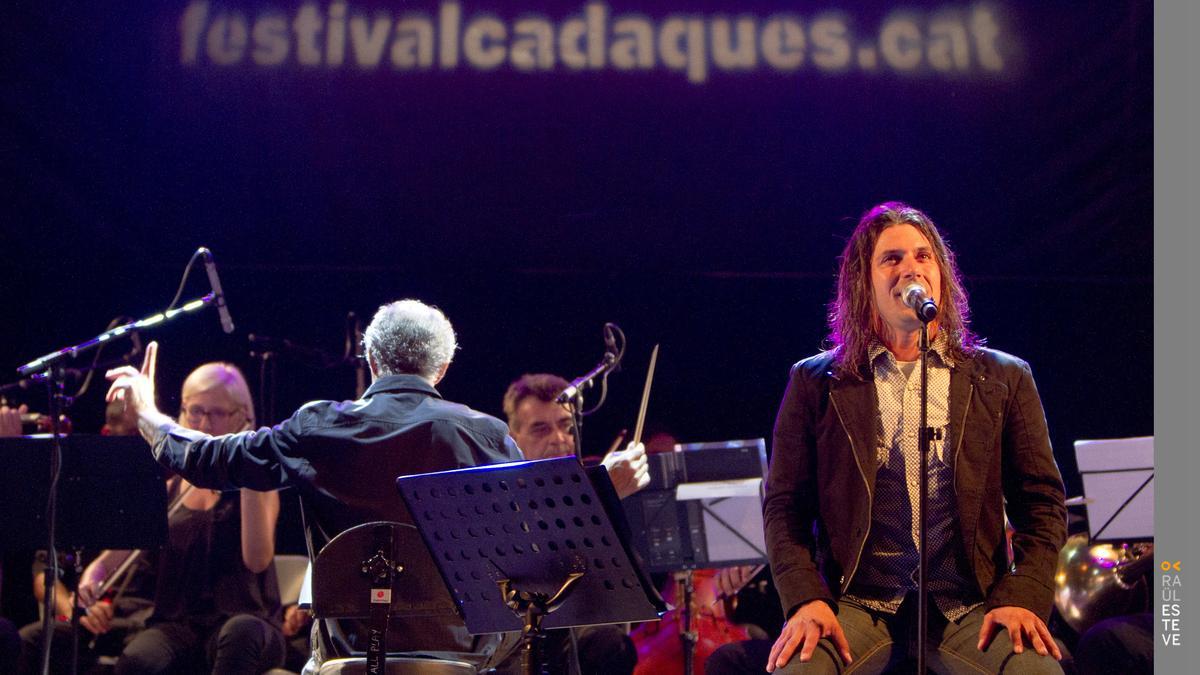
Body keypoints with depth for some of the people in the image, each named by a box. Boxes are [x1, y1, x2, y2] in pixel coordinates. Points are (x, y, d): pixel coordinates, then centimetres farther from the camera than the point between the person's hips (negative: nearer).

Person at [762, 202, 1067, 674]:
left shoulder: (1002, 379, 12)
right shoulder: (816, 383, 10)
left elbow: (1041, 503, 9)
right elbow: (784, 506, 7)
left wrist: (1023, 597, -7)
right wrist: (806, 599, -10)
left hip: (968, 604, 1)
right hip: (856, 601, -1)